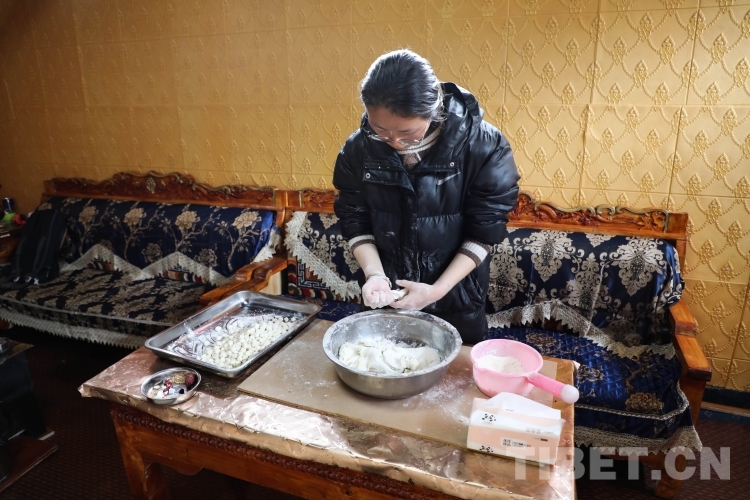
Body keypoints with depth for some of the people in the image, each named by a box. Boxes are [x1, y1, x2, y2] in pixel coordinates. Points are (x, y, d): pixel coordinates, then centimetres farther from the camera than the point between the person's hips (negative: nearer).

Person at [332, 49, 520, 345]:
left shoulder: (483, 146, -19)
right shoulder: (359, 148, -11)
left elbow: (484, 231, -14)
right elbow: (354, 220, -3)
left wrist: (438, 290, -20)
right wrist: (374, 273, -18)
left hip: (456, 297, -2)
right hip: (387, 295, 2)